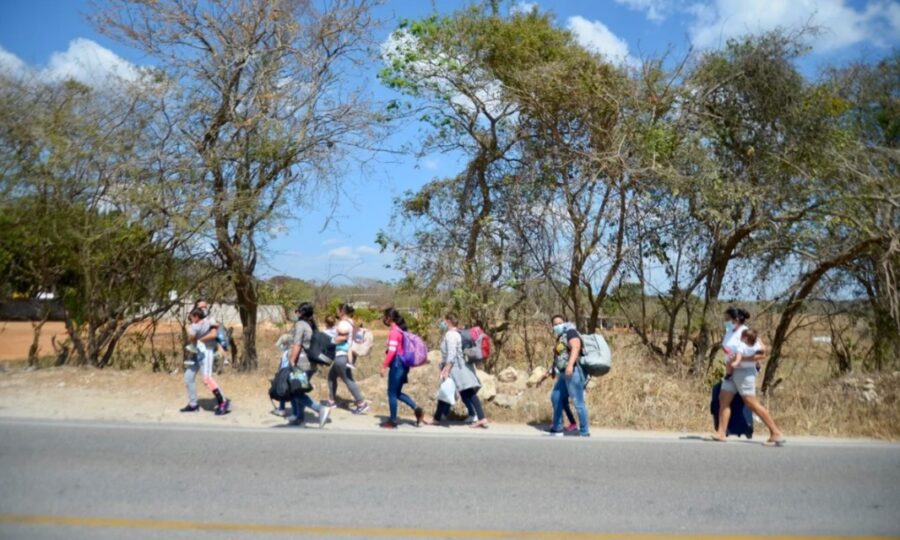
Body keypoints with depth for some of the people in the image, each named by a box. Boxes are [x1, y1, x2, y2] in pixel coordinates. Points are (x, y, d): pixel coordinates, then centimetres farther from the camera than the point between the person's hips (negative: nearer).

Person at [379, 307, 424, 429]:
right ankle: (417, 410, 10)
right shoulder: (400, 330, 13)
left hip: (397, 364, -9)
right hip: (402, 364, 9)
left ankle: (393, 421, 9)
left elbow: (392, 351, -21)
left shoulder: (393, 332, -15)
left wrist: (384, 366, -18)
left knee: (392, 393, 2)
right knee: (397, 393, 16)